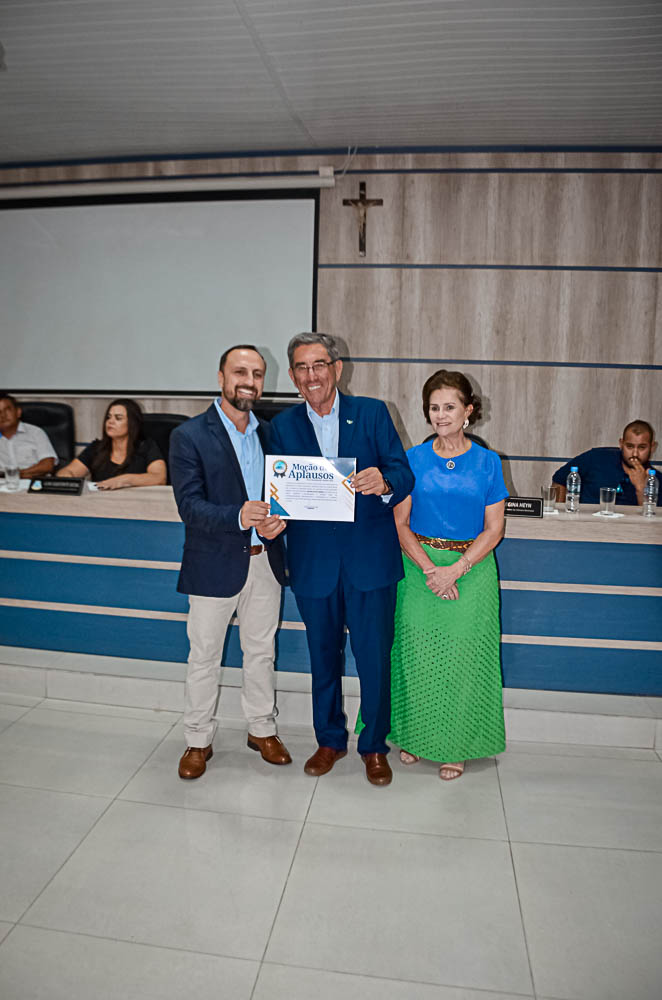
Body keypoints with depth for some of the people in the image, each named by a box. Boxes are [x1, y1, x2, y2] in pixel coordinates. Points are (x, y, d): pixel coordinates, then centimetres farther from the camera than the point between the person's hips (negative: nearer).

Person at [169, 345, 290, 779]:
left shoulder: (269, 432, 6)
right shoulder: (189, 436, -10)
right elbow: (190, 506, -17)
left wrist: (278, 519, -16)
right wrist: (239, 517, -34)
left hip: (265, 561, 4)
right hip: (215, 564, -4)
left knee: (261, 651, 18)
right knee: (204, 658, 11)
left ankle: (263, 729, 38)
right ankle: (199, 741, 30)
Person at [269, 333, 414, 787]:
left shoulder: (372, 412, 0)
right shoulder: (283, 425, 5)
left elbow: (404, 474, -7)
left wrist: (384, 482, -30)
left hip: (369, 556, -1)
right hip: (313, 559, 2)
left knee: (375, 656, 6)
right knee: (323, 656, 16)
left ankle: (375, 745, 27)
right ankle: (330, 740, 36)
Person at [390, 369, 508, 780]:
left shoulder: (487, 462, 0)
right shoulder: (414, 459, 2)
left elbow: (493, 530, -2)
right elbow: (400, 523, -1)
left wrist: (454, 570, -13)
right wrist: (429, 568, -13)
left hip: (471, 569, 0)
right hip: (419, 568, 1)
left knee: (462, 657, 4)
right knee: (417, 654, 5)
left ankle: (455, 746, 22)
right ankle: (416, 735, 26)